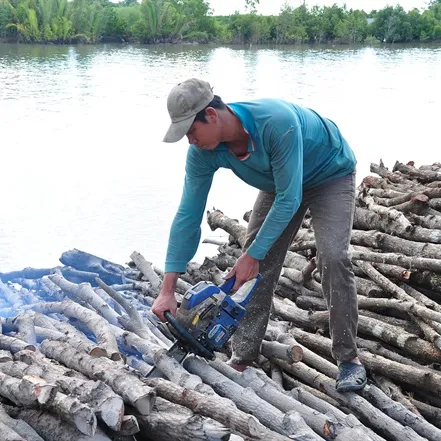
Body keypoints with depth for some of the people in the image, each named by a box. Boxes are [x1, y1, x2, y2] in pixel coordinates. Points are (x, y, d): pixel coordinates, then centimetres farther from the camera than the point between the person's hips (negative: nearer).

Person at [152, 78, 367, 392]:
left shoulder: (277, 121, -42)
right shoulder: (202, 152, -22)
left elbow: (289, 199, -36)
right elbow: (188, 215, -18)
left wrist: (252, 256, -31)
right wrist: (167, 290, -19)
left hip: (331, 175, -5)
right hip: (279, 182, 6)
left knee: (333, 257, -21)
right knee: (259, 263, -4)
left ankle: (348, 357, -6)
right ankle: (243, 357, 7)